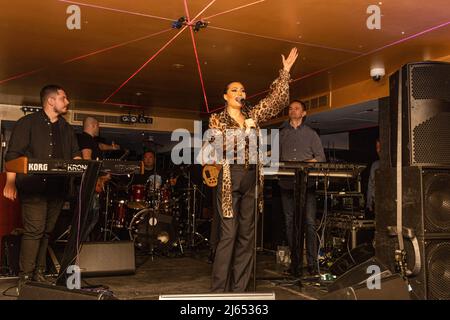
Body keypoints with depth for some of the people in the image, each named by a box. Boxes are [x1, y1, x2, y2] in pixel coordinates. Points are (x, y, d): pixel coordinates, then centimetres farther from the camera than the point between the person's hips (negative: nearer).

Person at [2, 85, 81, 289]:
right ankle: (26, 277, 0)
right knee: (34, 230, -10)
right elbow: (13, 155, -5)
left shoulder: (66, 129, 18)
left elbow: (75, 154, 18)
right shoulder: (27, 123, 0)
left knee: (47, 231, 9)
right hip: (33, 187, -6)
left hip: (57, 188, 6)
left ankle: (39, 274, 18)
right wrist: (10, 182, -14)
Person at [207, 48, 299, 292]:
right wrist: (244, 130, -10)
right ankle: (219, 290, -1)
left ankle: (238, 290, 14)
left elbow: (277, 100, 14)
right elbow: (219, 148, -6)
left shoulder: (252, 115, 14)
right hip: (229, 178, -5)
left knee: (247, 235, 6)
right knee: (229, 234, -9)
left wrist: (285, 72, 9)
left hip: (251, 179, 5)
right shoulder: (217, 119, 3)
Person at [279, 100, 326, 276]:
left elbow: (321, 158, 6)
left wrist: (305, 164, -9)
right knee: (290, 223, 3)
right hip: (287, 184, 2)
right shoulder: (282, 134, 17)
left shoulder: (311, 134, 12)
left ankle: (312, 263, -5)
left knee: (309, 223, -8)